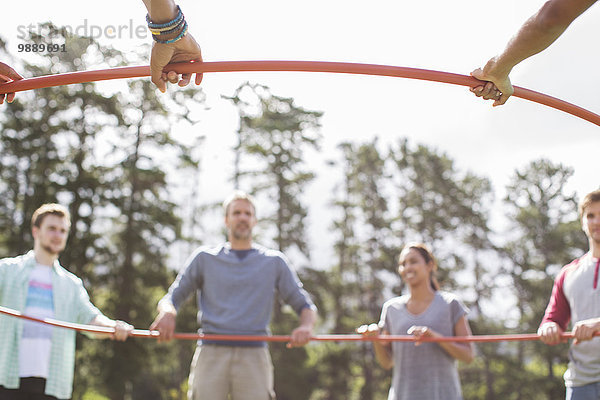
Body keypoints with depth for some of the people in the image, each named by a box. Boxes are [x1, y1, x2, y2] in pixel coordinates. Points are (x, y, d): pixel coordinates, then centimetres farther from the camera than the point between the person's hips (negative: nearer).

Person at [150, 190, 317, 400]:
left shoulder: (274, 262, 14)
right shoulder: (205, 258, 14)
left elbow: (305, 306, 15)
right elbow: (172, 298, 15)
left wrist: (306, 326, -10)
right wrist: (167, 313, -11)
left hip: (254, 356, 0)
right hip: (211, 355, 0)